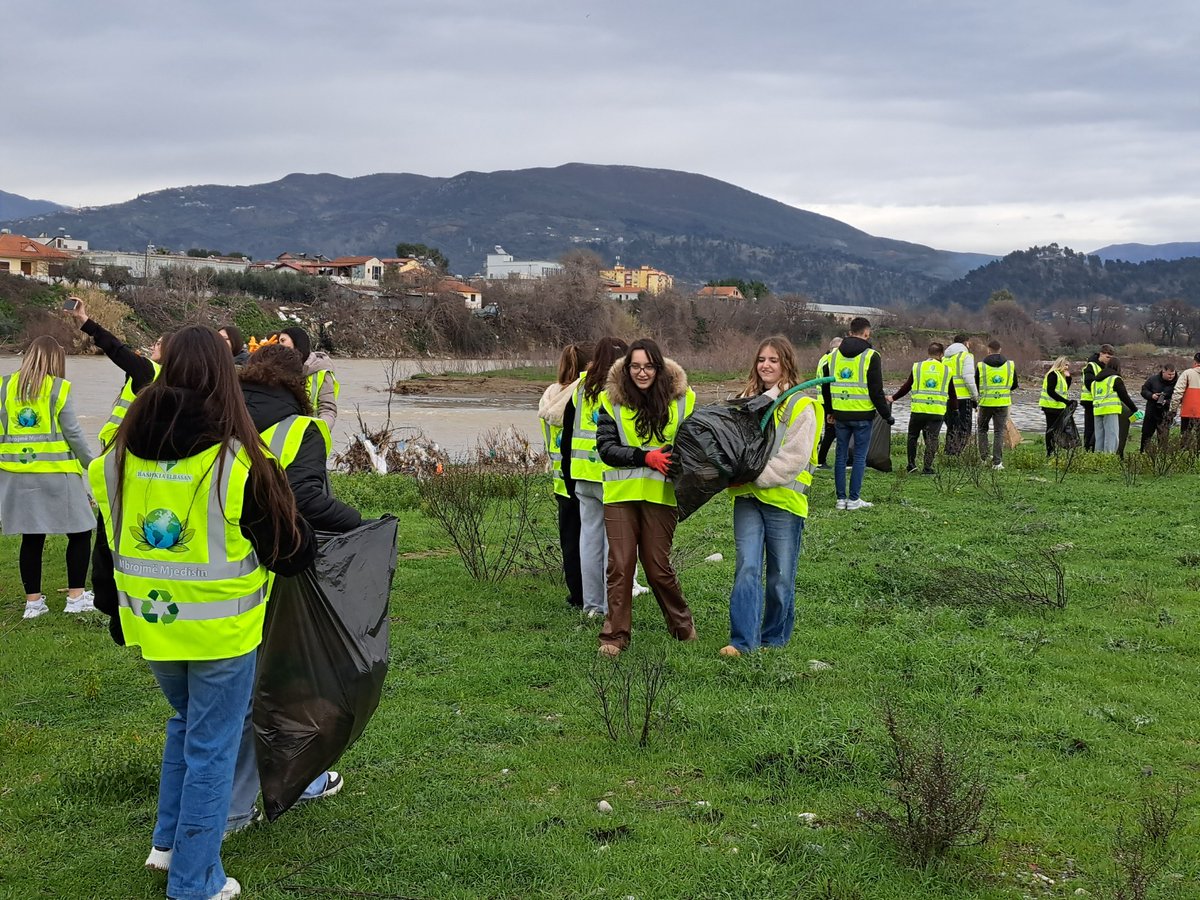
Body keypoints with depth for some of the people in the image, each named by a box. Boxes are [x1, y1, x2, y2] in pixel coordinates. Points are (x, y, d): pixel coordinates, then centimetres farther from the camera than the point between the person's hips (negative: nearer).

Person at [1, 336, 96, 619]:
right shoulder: (58, 388, -7)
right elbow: (73, 433, -6)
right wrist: (92, 465, 5)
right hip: (56, 474, -4)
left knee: (31, 537, 10)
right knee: (80, 533, 8)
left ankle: (33, 601, 14)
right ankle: (76, 596, 9)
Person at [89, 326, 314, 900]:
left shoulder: (119, 460, -2)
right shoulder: (238, 464, -19)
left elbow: (106, 548, 9)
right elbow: (289, 549, -10)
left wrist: (114, 613, 24)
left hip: (149, 625, 5)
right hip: (221, 632, -5)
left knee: (186, 721, 28)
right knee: (211, 747, 8)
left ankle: (167, 842, 32)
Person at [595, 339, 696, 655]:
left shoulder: (682, 398, 1)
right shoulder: (611, 400, 0)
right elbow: (606, 447, -4)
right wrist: (645, 457, -17)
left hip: (660, 494, 0)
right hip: (620, 493, 0)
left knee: (657, 566, 5)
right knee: (620, 564, 0)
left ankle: (682, 626, 26)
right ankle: (615, 635, 9)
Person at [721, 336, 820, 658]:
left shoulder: (800, 406, -5)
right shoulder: (748, 401, 14)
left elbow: (794, 459, -13)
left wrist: (756, 476, -18)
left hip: (783, 498, -4)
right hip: (747, 498, 4)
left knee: (781, 576, 6)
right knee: (747, 568, -7)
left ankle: (774, 637, 21)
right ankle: (743, 640, -7)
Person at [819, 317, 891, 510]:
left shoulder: (834, 355, 8)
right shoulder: (871, 356, -8)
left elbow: (825, 386, 15)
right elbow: (876, 391, -10)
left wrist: (829, 411, 25)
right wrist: (887, 415, 0)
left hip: (840, 415, 5)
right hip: (862, 416, -4)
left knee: (841, 455, 10)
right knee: (860, 457, 2)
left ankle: (841, 498, 12)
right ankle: (853, 499, 2)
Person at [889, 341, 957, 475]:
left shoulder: (917, 367, 3)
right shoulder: (947, 370, 7)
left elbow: (906, 387, 8)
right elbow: (952, 394, 13)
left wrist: (894, 398, 21)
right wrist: (955, 407, 29)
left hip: (918, 410, 0)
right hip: (937, 412, 0)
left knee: (912, 436, 15)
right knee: (931, 439, 5)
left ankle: (911, 464, 11)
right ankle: (927, 468, 3)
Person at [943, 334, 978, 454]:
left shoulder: (945, 358, 18)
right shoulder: (966, 356, -4)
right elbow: (968, 378, -14)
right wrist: (975, 396, -8)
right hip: (963, 397, -6)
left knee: (951, 428, 15)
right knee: (964, 430, -1)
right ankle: (956, 454, -8)